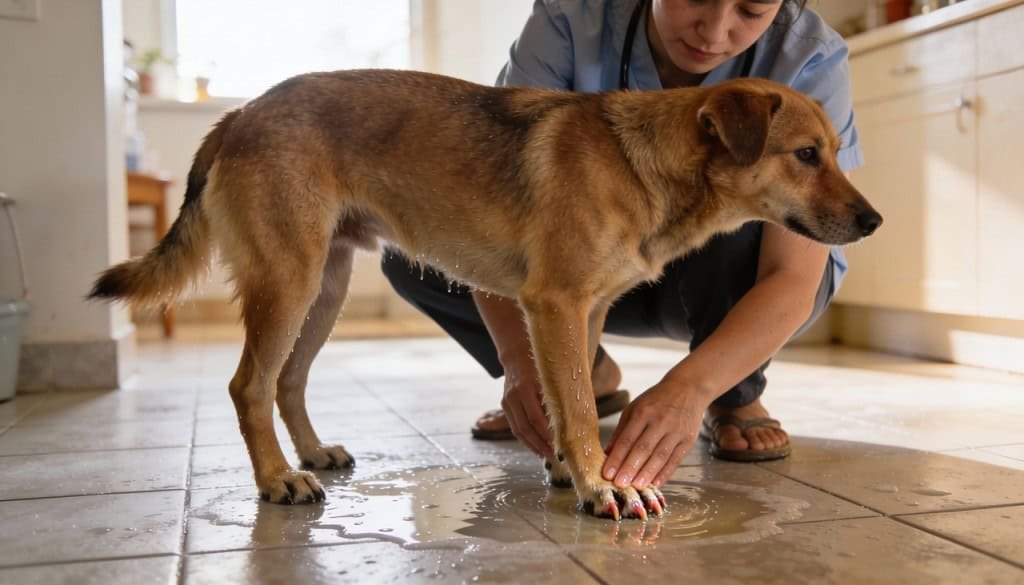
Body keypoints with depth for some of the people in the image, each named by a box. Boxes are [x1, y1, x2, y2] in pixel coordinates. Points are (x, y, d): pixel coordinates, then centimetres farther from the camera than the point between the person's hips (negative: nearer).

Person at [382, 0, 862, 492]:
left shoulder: (809, 61, -26)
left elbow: (795, 277, -32)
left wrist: (689, 387, -49)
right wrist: (519, 353, -46)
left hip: (737, 282, -1)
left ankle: (735, 398, -7)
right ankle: (588, 376, 6)